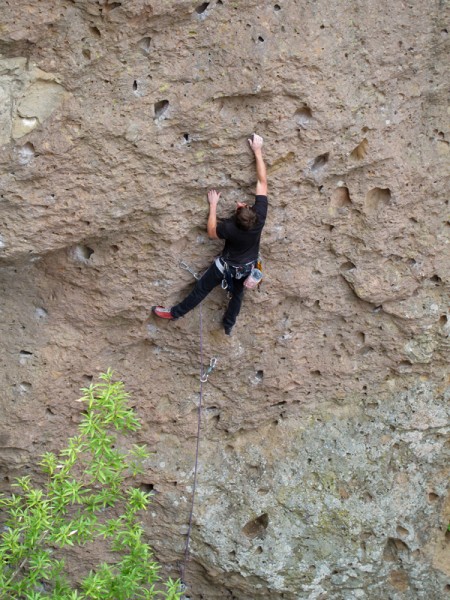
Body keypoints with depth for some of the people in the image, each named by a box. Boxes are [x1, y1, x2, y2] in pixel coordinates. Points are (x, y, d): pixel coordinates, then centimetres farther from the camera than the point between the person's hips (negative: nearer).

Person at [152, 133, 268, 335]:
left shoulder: (230, 228, -37)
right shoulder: (260, 215, -32)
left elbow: (211, 233, -14)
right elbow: (262, 181, -25)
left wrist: (213, 205, -14)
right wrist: (258, 151, -21)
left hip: (228, 266, -4)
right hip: (247, 267, 4)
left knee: (201, 289, 13)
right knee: (237, 294, 26)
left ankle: (175, 312, 30)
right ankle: (228, 325, 45)